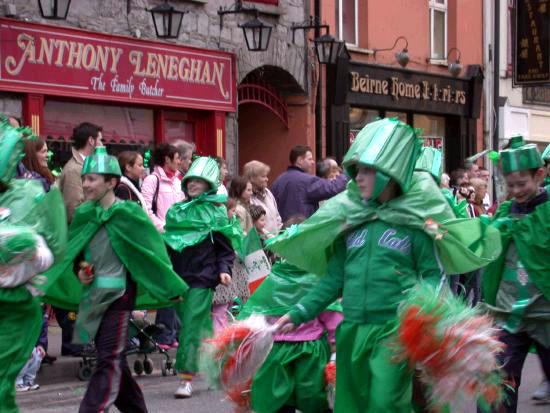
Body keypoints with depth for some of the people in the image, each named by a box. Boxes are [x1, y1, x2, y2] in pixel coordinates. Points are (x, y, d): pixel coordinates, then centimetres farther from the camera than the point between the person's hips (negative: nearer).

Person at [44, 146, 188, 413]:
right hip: (92, 295, 6)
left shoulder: (127, 213, -8)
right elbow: (74, 253, 18)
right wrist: (79, 270, -4)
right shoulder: (84, 214, 7)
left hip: (117, 293, -6)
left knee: (109, 361, -8)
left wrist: (171, 288, 1)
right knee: (113, 359, 13)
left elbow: (151, 250, -4)